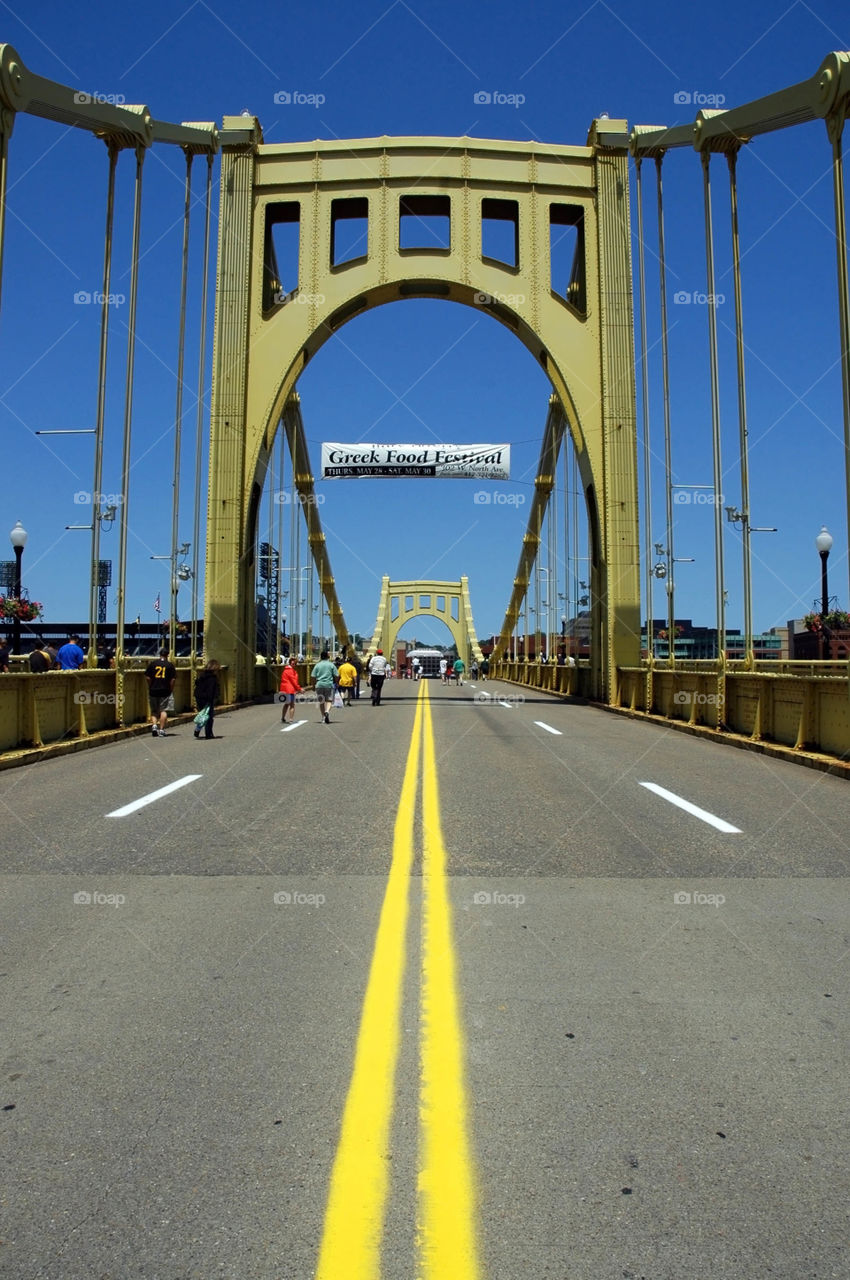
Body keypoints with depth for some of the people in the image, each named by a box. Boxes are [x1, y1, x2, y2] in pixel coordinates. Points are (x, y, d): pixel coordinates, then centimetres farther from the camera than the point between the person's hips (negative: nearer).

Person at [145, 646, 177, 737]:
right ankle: (161, 730, 0)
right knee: (164, 710, 2)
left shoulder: (152, 663, 3)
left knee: (154, 711, 14)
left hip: (153, 691, 2)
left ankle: (154, 725, -5)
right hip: (165, 691, -2)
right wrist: (171, 690, 5)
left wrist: (150, 688, 12)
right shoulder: (170, 665, 0)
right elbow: (173, 679, -5)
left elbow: (147, 677, 0)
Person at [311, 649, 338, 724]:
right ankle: (327, 711, -26)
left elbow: (312, 676, 1)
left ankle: (323, 717, 13)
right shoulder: (331, 665, 1)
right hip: (329, 685, -2)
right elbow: (336, 676, -1)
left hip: (319, 685, 2)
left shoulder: (317, 665, 4)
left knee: (321, 701, 12)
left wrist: (315, 683, 15)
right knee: (329, 700, 1)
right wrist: (334, 682, 16)